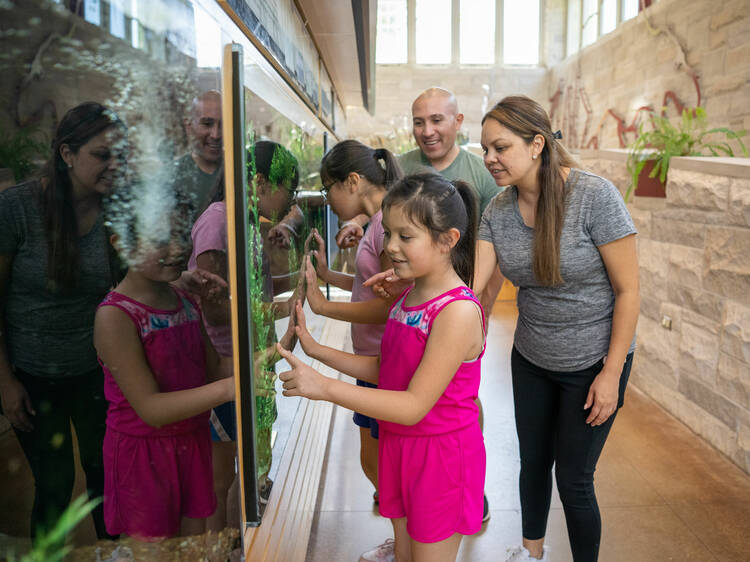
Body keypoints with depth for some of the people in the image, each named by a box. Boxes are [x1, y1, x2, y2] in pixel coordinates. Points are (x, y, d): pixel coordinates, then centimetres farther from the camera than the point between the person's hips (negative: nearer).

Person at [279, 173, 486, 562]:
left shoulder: (458, 311, -25)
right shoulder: (409, 296, 2)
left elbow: (414, 406, -27)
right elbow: (384, 370, 8)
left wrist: (325, 387, -29)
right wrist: (315, 349, 0)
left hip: (440, 454, -8)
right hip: (398, 444, 8)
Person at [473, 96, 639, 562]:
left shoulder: (594, 196, -21)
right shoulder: (498, 211, -6)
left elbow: (628, 290, -17)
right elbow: (470, 282, -14)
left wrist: (611, 372, -16)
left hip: (592, 363, -5)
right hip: (531, 360, 5)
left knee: (573, 478, 5)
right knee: (533, 462, 20)